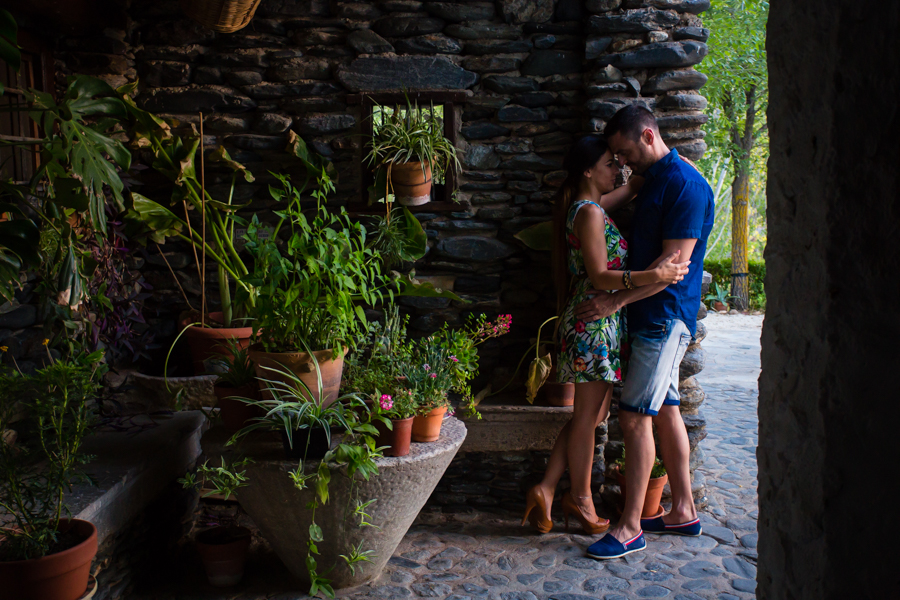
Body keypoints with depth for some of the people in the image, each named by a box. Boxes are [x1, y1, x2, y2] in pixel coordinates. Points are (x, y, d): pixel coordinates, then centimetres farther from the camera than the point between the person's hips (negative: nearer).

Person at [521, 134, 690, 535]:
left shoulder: (591, 205, 15)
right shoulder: (589, 213, -15)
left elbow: (632, 187, 32)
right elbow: (600, 277, -21)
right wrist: (650, 276, -34)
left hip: (603, 324, 10)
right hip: (593, 321, -10)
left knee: (594, 413, 14)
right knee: (588, 415, 4)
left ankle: (546, 490, 18)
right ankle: (580, 498, 20)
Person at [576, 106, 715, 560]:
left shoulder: (685, 185, -15)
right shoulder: (653, 181, 16)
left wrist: (615, 301, -19)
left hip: (665, 317, -10)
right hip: (653, 316, 10)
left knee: (635, 417, -9)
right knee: (665, 411, 14)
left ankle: (630, 527, -1)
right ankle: (683, 511, 25)